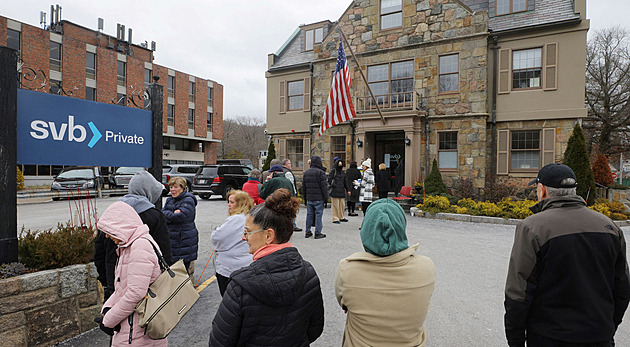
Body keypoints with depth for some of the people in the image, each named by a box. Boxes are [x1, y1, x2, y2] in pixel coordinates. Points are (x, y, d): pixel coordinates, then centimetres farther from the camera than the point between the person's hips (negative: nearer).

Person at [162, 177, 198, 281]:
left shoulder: (188, 201, -8)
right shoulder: (169, 200, 16)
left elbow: (180, 216, -19)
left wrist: (166, 214, -6)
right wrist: (172, 214, -13)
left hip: (185, 240, -7)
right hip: (171, 239, 7)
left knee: (186, 267, -1)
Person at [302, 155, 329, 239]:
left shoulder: (306, 172, 9)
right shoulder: (320, 172, -10)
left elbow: (303, 186, 13)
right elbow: (324, 186, -12)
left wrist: (305, 198, 20)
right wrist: (326, 198, -4)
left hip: (309, 198, 6)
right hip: (318, 198, -6)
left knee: (309, 214, 11)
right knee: (318, 214, 1)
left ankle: (308, 232, 17)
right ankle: (318, 233, 3)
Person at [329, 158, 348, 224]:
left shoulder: (342, 172, 16)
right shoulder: (333, 171, -4)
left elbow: (345, 181, 20)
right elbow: (329, 180, -10)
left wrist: (347, 189, 14)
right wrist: (334, 185, -15)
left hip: (342, 191, 7)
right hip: (335, 191, -7)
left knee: (342, 205, 12)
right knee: (335, 205, -3)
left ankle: (341, 217, 25)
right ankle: (335, 219, 3)